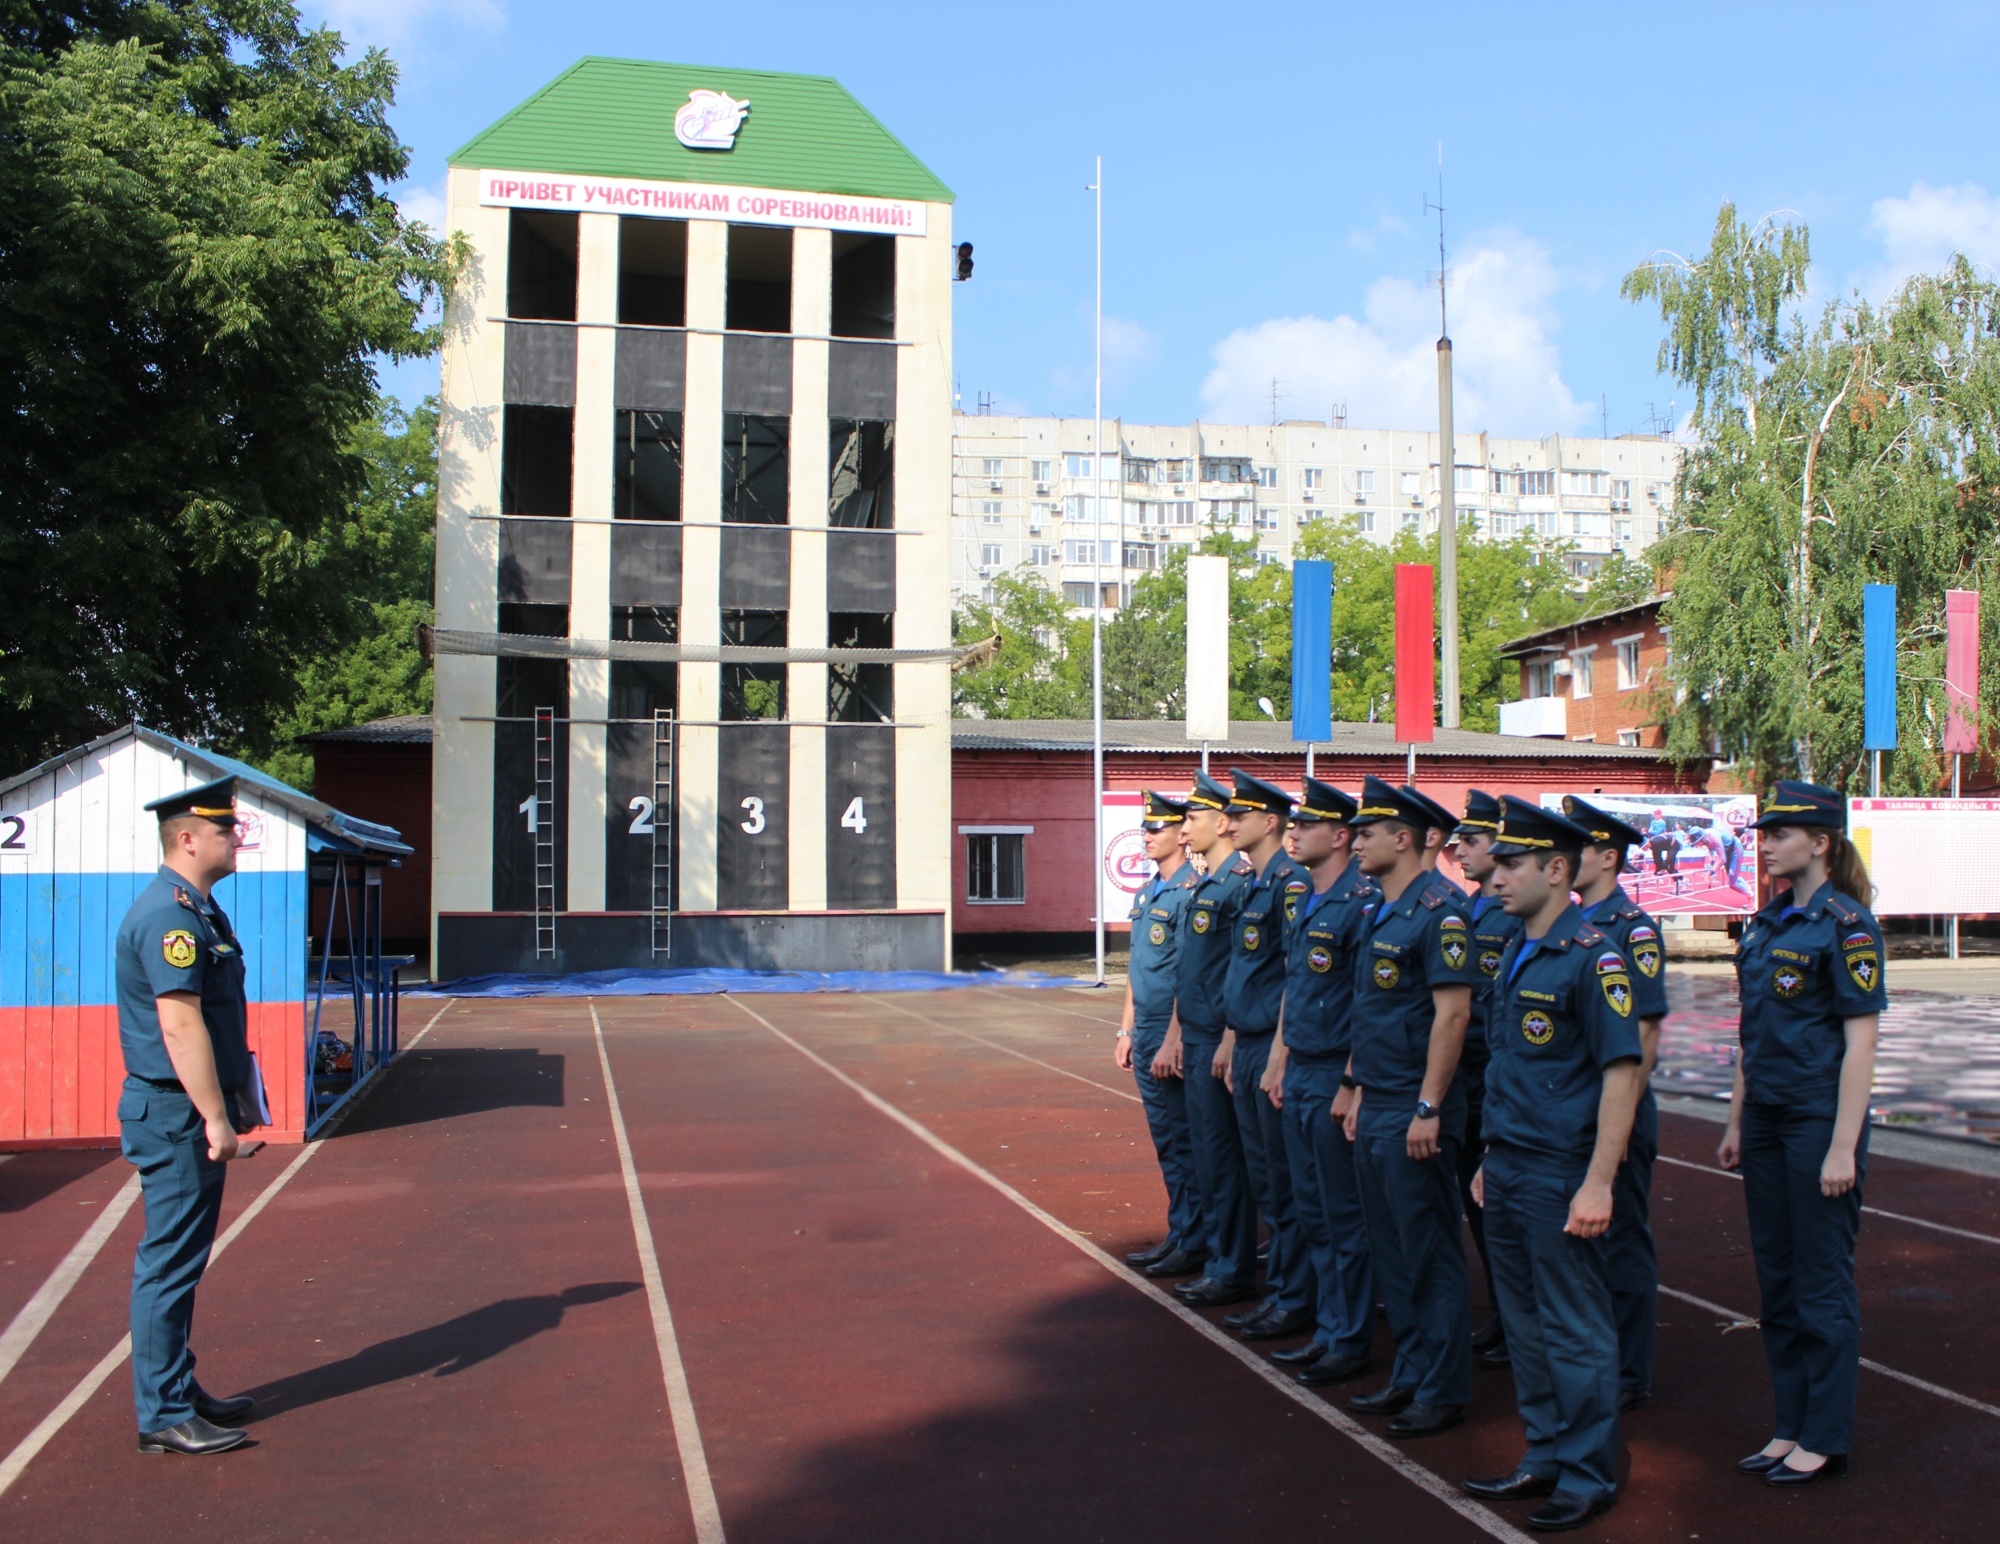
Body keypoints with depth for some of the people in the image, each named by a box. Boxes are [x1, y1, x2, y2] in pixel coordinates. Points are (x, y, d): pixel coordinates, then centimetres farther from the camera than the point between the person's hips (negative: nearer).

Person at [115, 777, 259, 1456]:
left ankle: (179, 1389, 27)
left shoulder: (196, 907, 14)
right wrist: (215, 1117, -23)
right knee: (170, 1263, -2)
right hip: (176, 1116, -10)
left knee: (181, 1260, 17)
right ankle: (164, 1416, 6)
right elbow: (179, 1025, -24)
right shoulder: (170, 913, -19)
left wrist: (224, 1108, 22)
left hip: (189, 1114, 10)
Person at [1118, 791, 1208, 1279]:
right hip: (1146, 1035, 9)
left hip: (1173, 1037, -9)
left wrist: (1172, 1042, -20)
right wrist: (1127, 1030, 18)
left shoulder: (1191, 891, -14)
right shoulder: (1146, 892, 14)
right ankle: (1178, 1235, 24)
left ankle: (1194, 1245, 9)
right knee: (1166, 1142, 15)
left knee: (1185, 1143, 0)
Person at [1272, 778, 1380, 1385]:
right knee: (1311, 1209, 15)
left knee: (1344, 1214, 1)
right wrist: (1283, 1063, 17)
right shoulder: (1306, 901, 12)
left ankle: (1352, 1341, 12)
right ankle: (1328, 1328, 25)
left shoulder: (1362, 902, -16)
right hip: (1300, 1073, 9)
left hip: (1335, 1076, -9)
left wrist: (1352, 1086, -19)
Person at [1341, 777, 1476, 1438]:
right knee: (1390, 1251, 15)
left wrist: (1429, 1108, -21)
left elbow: (1453, 1012, -20)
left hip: (1412, 1114, -9)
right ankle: (1410, 1375, 25)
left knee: (1430, 1252, 0)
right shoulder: (1376, 913, 13)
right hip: (1374, 1110, 9)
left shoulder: (1438, 912, -15)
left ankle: (1443, 1390, 10)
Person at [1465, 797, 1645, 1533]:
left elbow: (1622, 1073, -18)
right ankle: (1545, 1457, 28)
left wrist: (1597, 1183, -21)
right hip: (1508, 1169, 9)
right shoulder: (1518, 952, 11)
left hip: (1559, 1174, -8)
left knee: (1575, 1330, 3)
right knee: (1526, 1322, 16)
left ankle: (1588, 1476, 16)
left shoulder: (1591, 956, -15)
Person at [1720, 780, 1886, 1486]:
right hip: (1767, 1119, 8)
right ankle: (1791, 1425, 23)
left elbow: (1860, 1043, -15)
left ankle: (1826, 1439, 13)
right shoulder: (1766, 923, 10)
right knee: (1776, 1277, 12)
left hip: (1820, 1118, -8)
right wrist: (1736, 1121, 15)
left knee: (1822, 1281, 2)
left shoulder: (1846, 925, -13)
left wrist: (1843, 1147, -18)